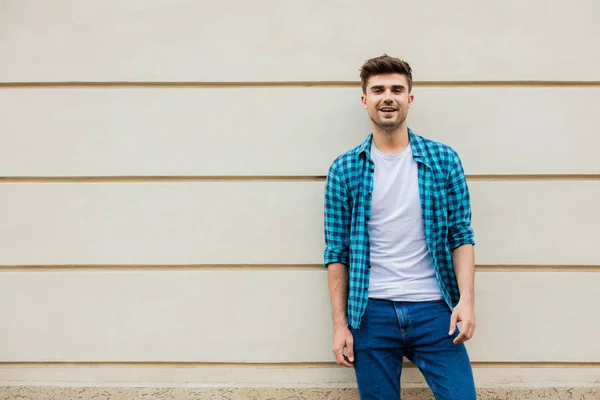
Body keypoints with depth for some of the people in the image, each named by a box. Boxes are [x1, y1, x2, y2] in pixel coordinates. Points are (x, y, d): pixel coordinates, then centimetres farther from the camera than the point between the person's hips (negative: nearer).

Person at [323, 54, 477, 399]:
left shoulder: (444, 160, 2)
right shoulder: (344, 170, 1)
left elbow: (461, 235, 3)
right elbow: (337, 251, 2)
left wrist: (466, 299, -9)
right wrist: (340, 323, -1)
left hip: (434, 309, 0)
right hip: (372, 313, 0)